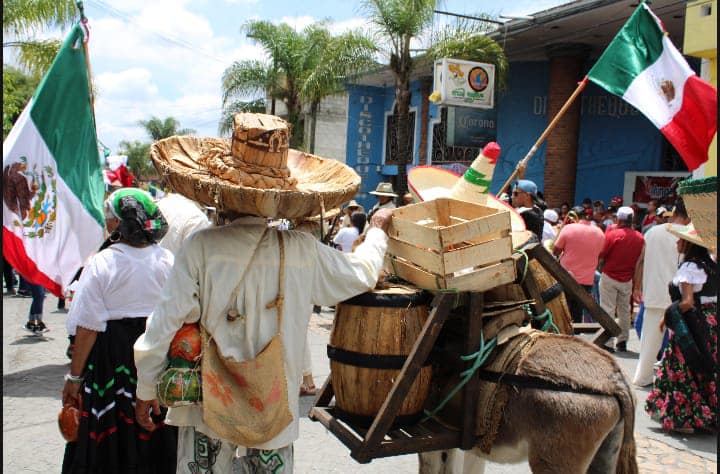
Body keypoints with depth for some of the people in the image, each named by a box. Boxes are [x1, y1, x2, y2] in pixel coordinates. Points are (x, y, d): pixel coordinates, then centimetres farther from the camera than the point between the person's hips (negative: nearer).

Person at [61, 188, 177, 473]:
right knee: (156, 435, 17)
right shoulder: (168, 260, -2)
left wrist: (74, 378, -5)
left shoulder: (101, 263, -13)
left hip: (112, 353, -4)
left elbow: (88, 328, -13)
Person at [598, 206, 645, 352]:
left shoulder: (612, 234, -14)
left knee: (607, 310, 1)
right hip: (627, 280, 4)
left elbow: (601, 257, -8)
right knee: (624, 310, 14)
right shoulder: (640, 238, -1)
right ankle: (622, 341, 21)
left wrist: (600, 269, 9)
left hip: (609, 277, -4)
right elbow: (640, 261, 8)